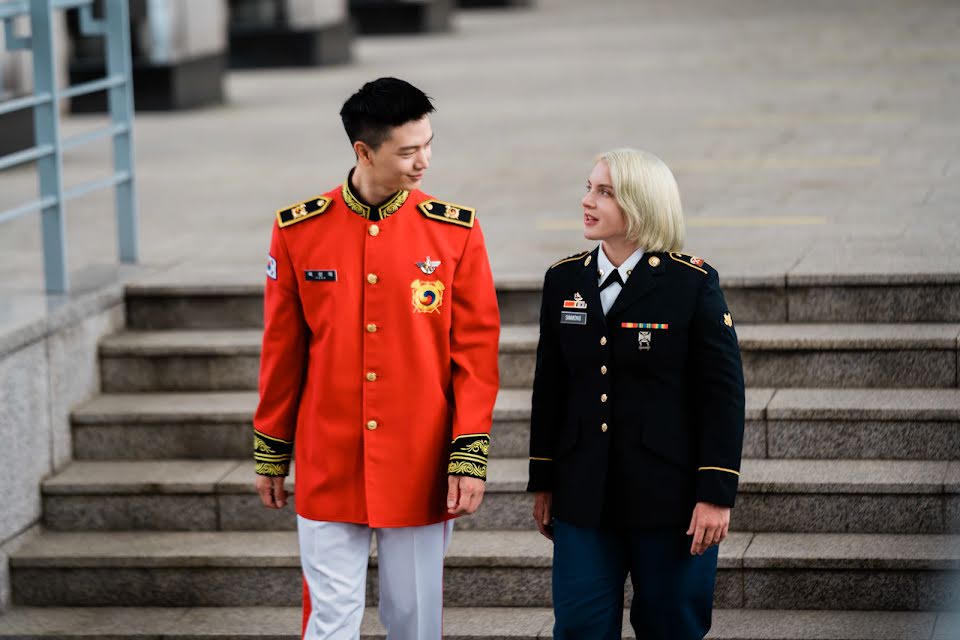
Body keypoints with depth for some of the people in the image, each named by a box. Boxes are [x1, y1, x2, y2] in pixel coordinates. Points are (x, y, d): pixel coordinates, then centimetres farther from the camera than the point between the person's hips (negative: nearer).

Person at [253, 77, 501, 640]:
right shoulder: (299, 231, -2)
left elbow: (476, 351, -2)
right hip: (328, 469, 0)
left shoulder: (456, 231, -3)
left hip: (420, 474, 0)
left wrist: (471, 455, -8)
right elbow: (282, 351, 6)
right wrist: (271, 454, 10)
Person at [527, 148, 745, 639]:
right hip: (584, 497, 4)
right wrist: (543, 482, 11)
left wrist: (716, 494, -11)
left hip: (668, 498, -3)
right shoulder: (564, 280, 6)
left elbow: (723, 395, -7)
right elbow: (549, 387, 12)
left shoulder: (693, 284, -7)